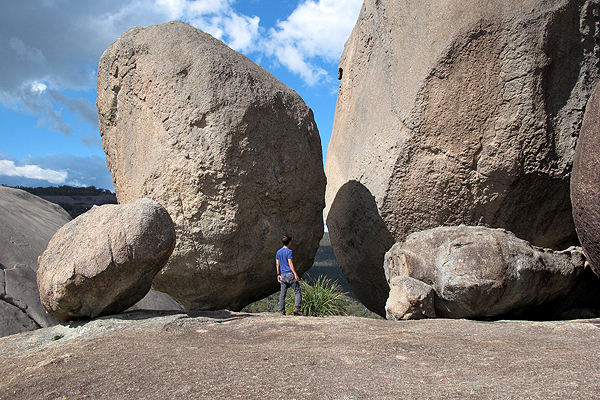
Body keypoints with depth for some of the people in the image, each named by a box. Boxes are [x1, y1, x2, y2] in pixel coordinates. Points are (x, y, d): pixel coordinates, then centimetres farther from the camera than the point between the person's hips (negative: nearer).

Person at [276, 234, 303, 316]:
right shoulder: (289, 251, -8)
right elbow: (290, 263, -14)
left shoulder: (278, 252, 12)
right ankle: (296, 308, -14)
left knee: (282, 294, 7)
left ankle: (282, 311, 7)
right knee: (298, 292, -2)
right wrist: (295, 274, -14)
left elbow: (277, 264, 15)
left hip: (283, 275, 7)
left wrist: (278, 274, 22)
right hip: (290, 274, -7)